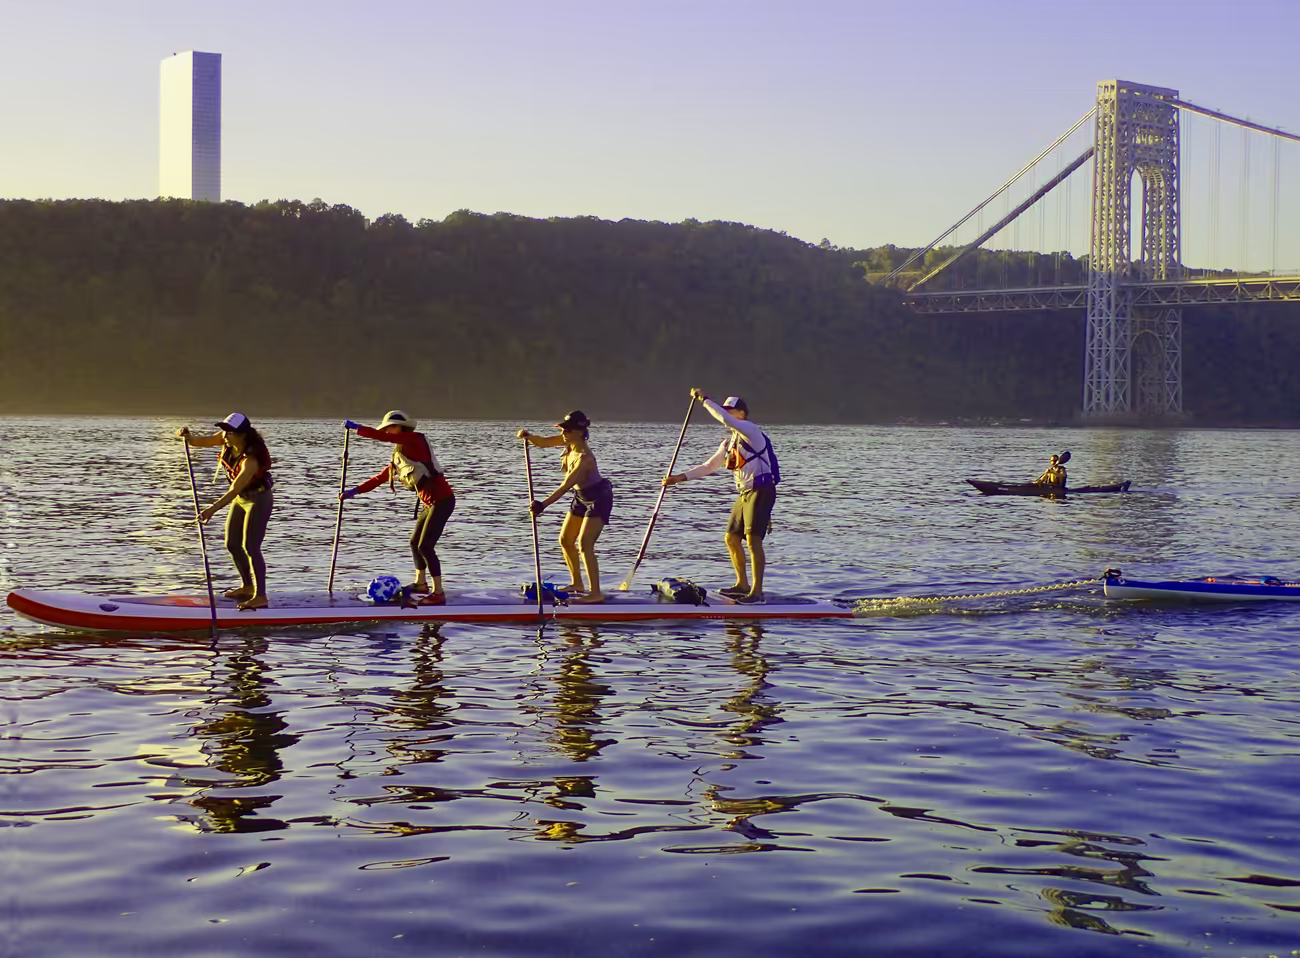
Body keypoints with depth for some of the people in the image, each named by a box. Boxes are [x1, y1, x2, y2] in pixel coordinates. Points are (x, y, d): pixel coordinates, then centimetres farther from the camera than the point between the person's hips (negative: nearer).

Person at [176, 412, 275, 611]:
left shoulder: (251, 459, -34)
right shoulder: (226, 439, -12)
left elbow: (234, 489, -38)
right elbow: (200, 441, -2)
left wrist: (213, 509, -44)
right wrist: (187, 436, -24)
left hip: (258, 500, -9)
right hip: (241, 498, 9)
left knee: (250, 547, -14)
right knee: (232, 544, 12)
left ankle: (260, 596, -10)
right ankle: (247, 586, 27)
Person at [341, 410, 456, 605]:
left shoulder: (415, 439, -11)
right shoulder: (398, 456, 15)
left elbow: (383, 437, -22)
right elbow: (381, 477, 18)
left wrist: (357, 427, -16)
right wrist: (355, 491, 14)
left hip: (442, 500, -10)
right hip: (430, 502, 10)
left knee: (425, 546, -11)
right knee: (415, 542, 21)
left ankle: (438, 594, -7)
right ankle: (421, 583, 38)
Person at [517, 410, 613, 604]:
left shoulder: (584, 458, -32)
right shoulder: (569, 441, -8)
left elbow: (566, 485, -36)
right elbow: (543, 442, 4)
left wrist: (543, 504, -40)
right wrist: (528, 436, -17)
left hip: (599, 498, -10)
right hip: (581, 496, 10)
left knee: (584, 544, -19)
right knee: (565, 540, 14)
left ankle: (596, 593, -17)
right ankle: (577, 583, 27)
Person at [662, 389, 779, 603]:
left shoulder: (750, 431, -9)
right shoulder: (729, 442, 17)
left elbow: (725, 420, -28)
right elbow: (708, 467, 19)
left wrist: (704, 399, -19)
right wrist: (680, 477, 11)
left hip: (761, 491, -10)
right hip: (745, 494, 10)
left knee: (753, 539, -16)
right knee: (732, 538, 12)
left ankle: (757, 591, -16)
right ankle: (742, 584, 24)